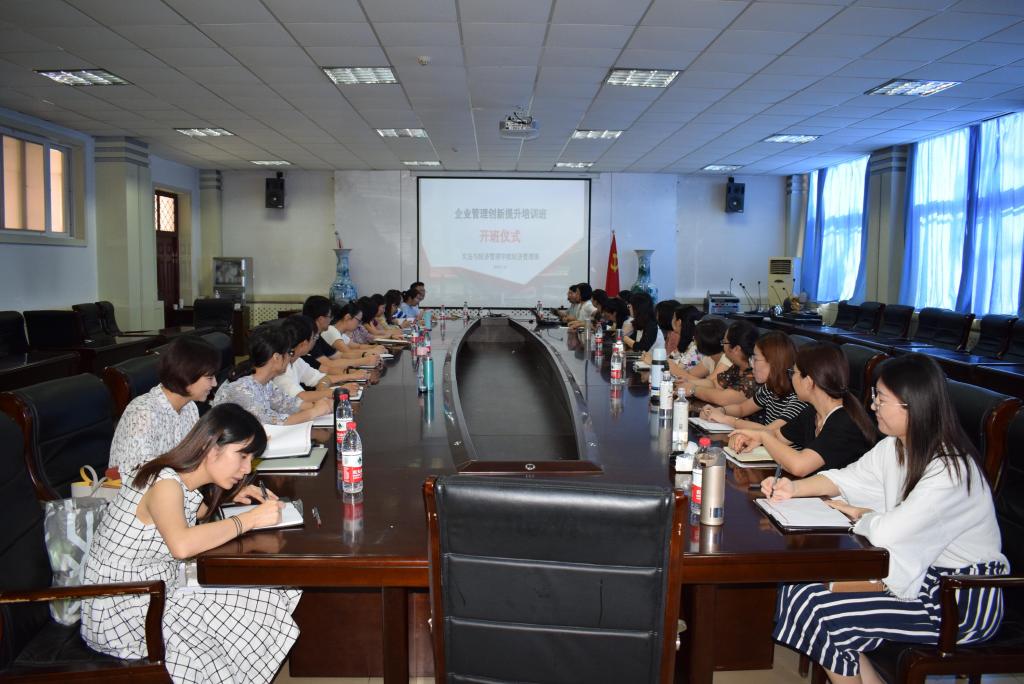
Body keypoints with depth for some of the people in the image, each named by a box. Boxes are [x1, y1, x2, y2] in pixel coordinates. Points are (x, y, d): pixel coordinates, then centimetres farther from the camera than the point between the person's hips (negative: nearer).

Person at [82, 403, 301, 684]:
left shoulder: (182, 483, 3)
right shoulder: (164, 484, -22)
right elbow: (182, 544, -41)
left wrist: (233, 496, 8)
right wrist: (249, 518, -29)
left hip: (150, 597, 8)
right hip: (120, 616, -8)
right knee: (254, 611, -9)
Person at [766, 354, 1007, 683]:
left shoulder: (949, 471, -27)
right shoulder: (895, 447, -1)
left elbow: (886, 533, -32)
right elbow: (848, 478, 10)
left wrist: (860, 514, -9)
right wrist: (794, 488, -6)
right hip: (919, 567, 9)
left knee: (816, 607, -17)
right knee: (807, 580, 0)